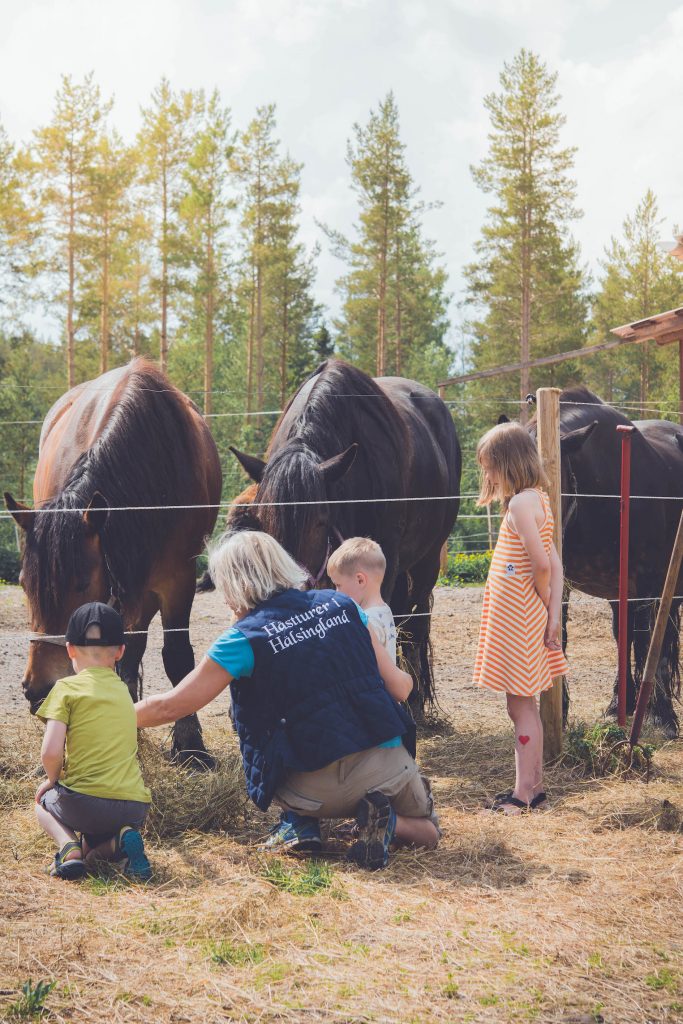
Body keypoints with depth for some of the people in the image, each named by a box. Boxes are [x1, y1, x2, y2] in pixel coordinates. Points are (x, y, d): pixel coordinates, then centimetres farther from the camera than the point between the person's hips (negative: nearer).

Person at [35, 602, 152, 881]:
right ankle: (117, 843, -4)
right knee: (93, 850, 32)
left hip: (85, 803, -4)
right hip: (135, 809, 5)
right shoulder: (122, 690, 17)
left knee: (43, 800, 30)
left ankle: (68, 847, -1)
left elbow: (51, 752, -12)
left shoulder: (67, 688, -2)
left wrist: (53, 779, 9)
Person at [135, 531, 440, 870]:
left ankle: (302, 823, 5)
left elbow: (169, 706, -4)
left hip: (320, 787, -2)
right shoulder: (341, 606, 4)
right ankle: (386, 820, -3)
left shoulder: (244, 639, -8)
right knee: (426, 831, 30)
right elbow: (398, 686, 7)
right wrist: (406, 680, 32)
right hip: (388, 762, 3)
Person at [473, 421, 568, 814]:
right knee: (525, 705, 16)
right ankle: (534, 785, 24)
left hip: (517, 618, -10)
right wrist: (553, 615, 2)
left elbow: (541, 564, -26)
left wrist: (541, 601, -9)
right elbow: (555, 564, 8)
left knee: (520, 705, -2)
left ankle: (524, 792, 5)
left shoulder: (520, 504, -18)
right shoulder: (538, 500, 11)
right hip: (526, 617, 10)